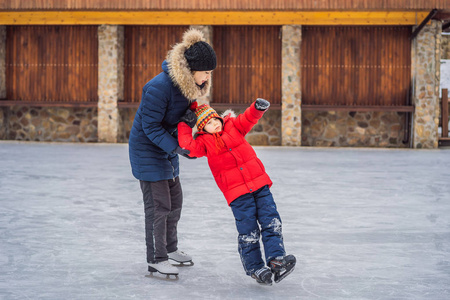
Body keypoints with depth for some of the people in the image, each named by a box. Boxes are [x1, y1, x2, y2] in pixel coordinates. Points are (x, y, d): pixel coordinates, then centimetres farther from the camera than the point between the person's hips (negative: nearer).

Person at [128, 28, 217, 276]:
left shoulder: (189, 83, -5)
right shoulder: (160, 87, -31)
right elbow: (150, 127, -25)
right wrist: (178, 148, -28)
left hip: (168, 146, 9)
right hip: (147, 148, -9)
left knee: (174, 200, 17)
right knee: (158, 204, -8)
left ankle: (170, 247, 34)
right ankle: (156, 259, 1)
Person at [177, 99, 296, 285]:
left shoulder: (233, 125, 10)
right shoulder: (204, 141, 2)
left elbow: (249, 118, -3)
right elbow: (188, 146, -14)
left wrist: (258, 107, -24)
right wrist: (185, 125, -6)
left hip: (259, 183, 3)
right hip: (236, 192, -3)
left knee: (271, 222, -5)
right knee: (248, 231, -3)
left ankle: (276, 259, -5)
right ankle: (255, 268, 8)